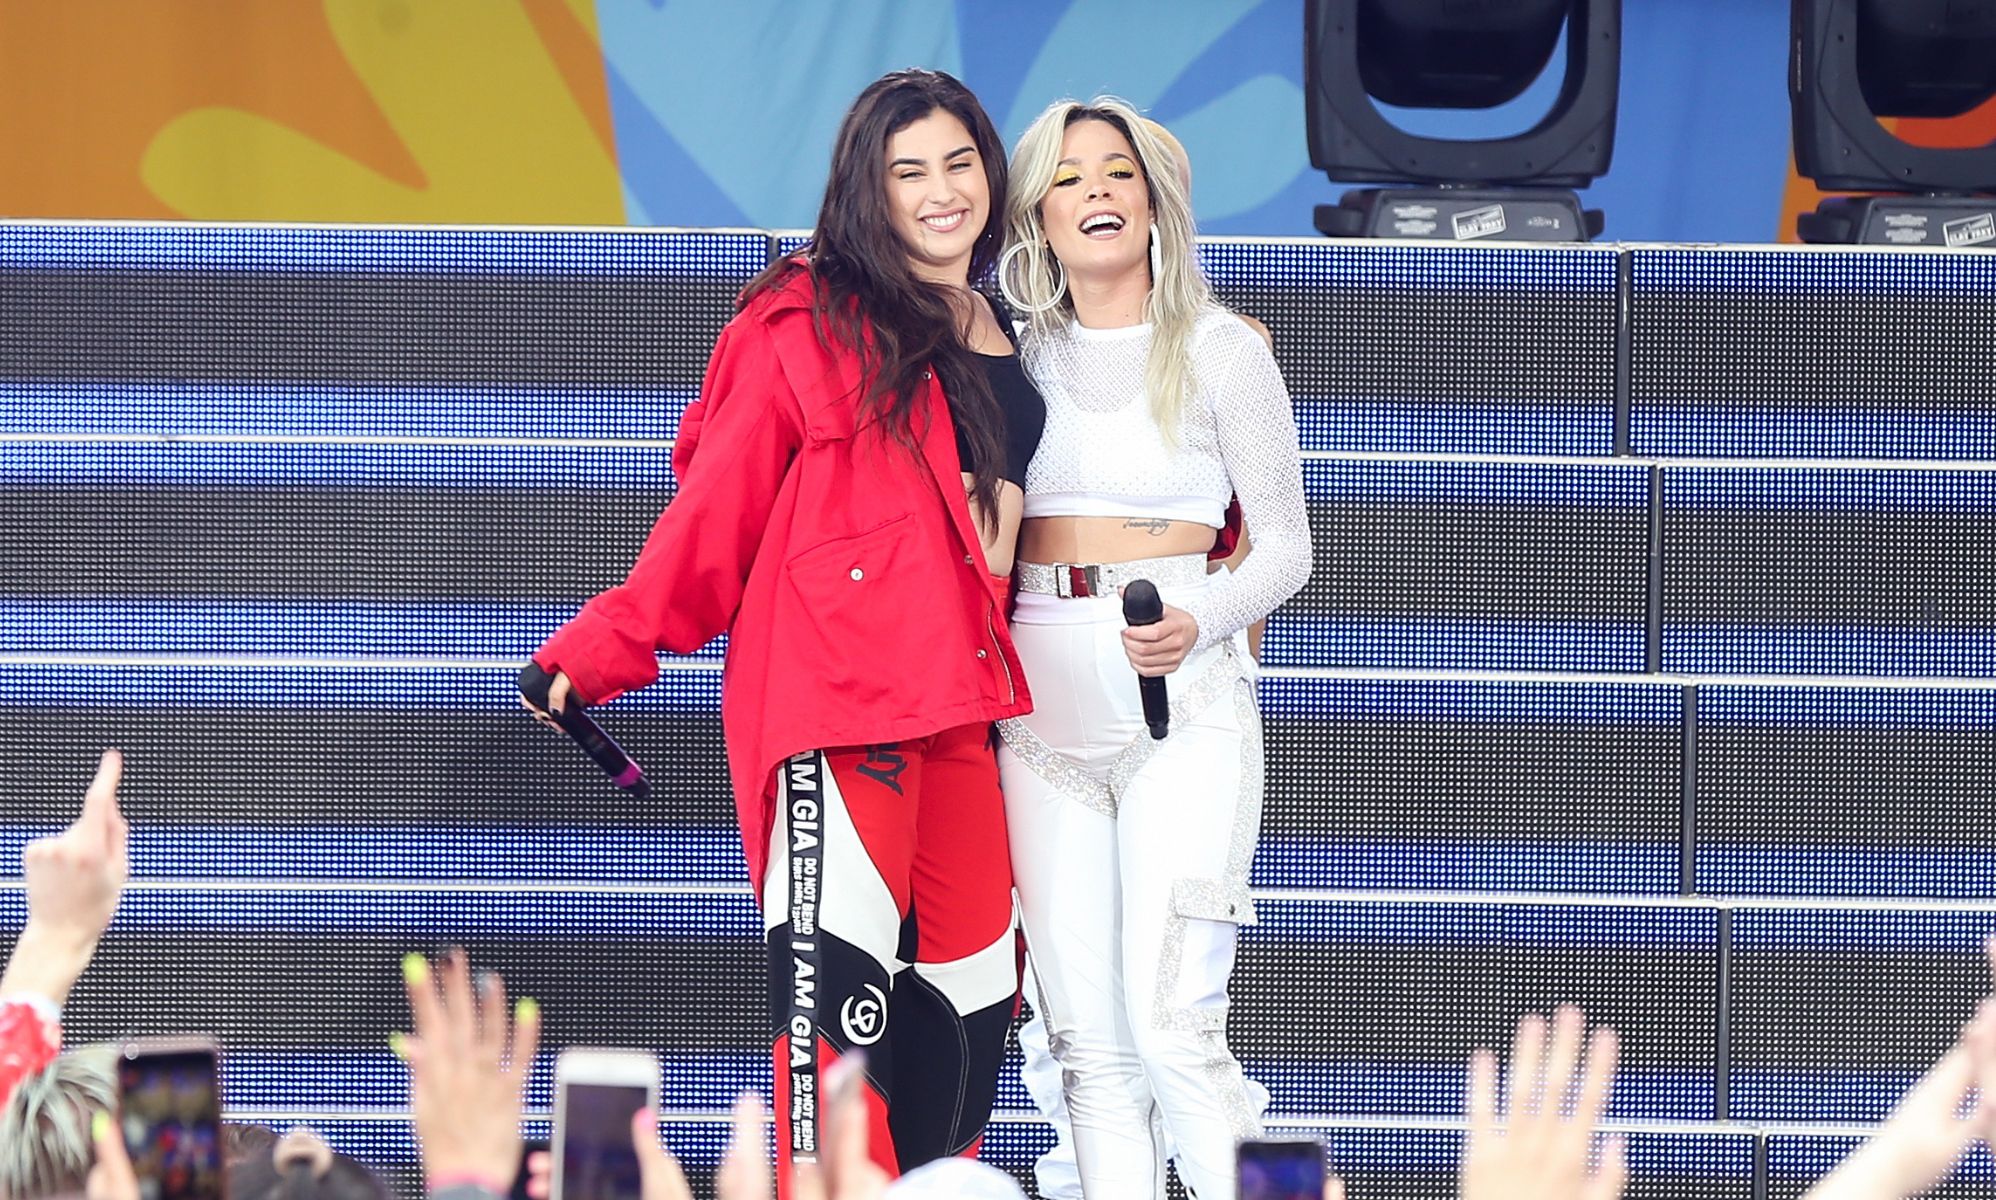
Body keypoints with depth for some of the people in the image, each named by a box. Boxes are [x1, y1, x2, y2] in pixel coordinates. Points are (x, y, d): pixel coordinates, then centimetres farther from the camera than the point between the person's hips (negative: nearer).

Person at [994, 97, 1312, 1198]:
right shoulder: (1022, 353, 12)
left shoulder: (1219, 351, 1)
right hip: (1044, 698, 4)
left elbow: (1285, 549, 3)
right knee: (1088, 1043, 1)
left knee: (1174, 1027, -16)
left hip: (1184, 699, -4)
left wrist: (1203, 623, -16)